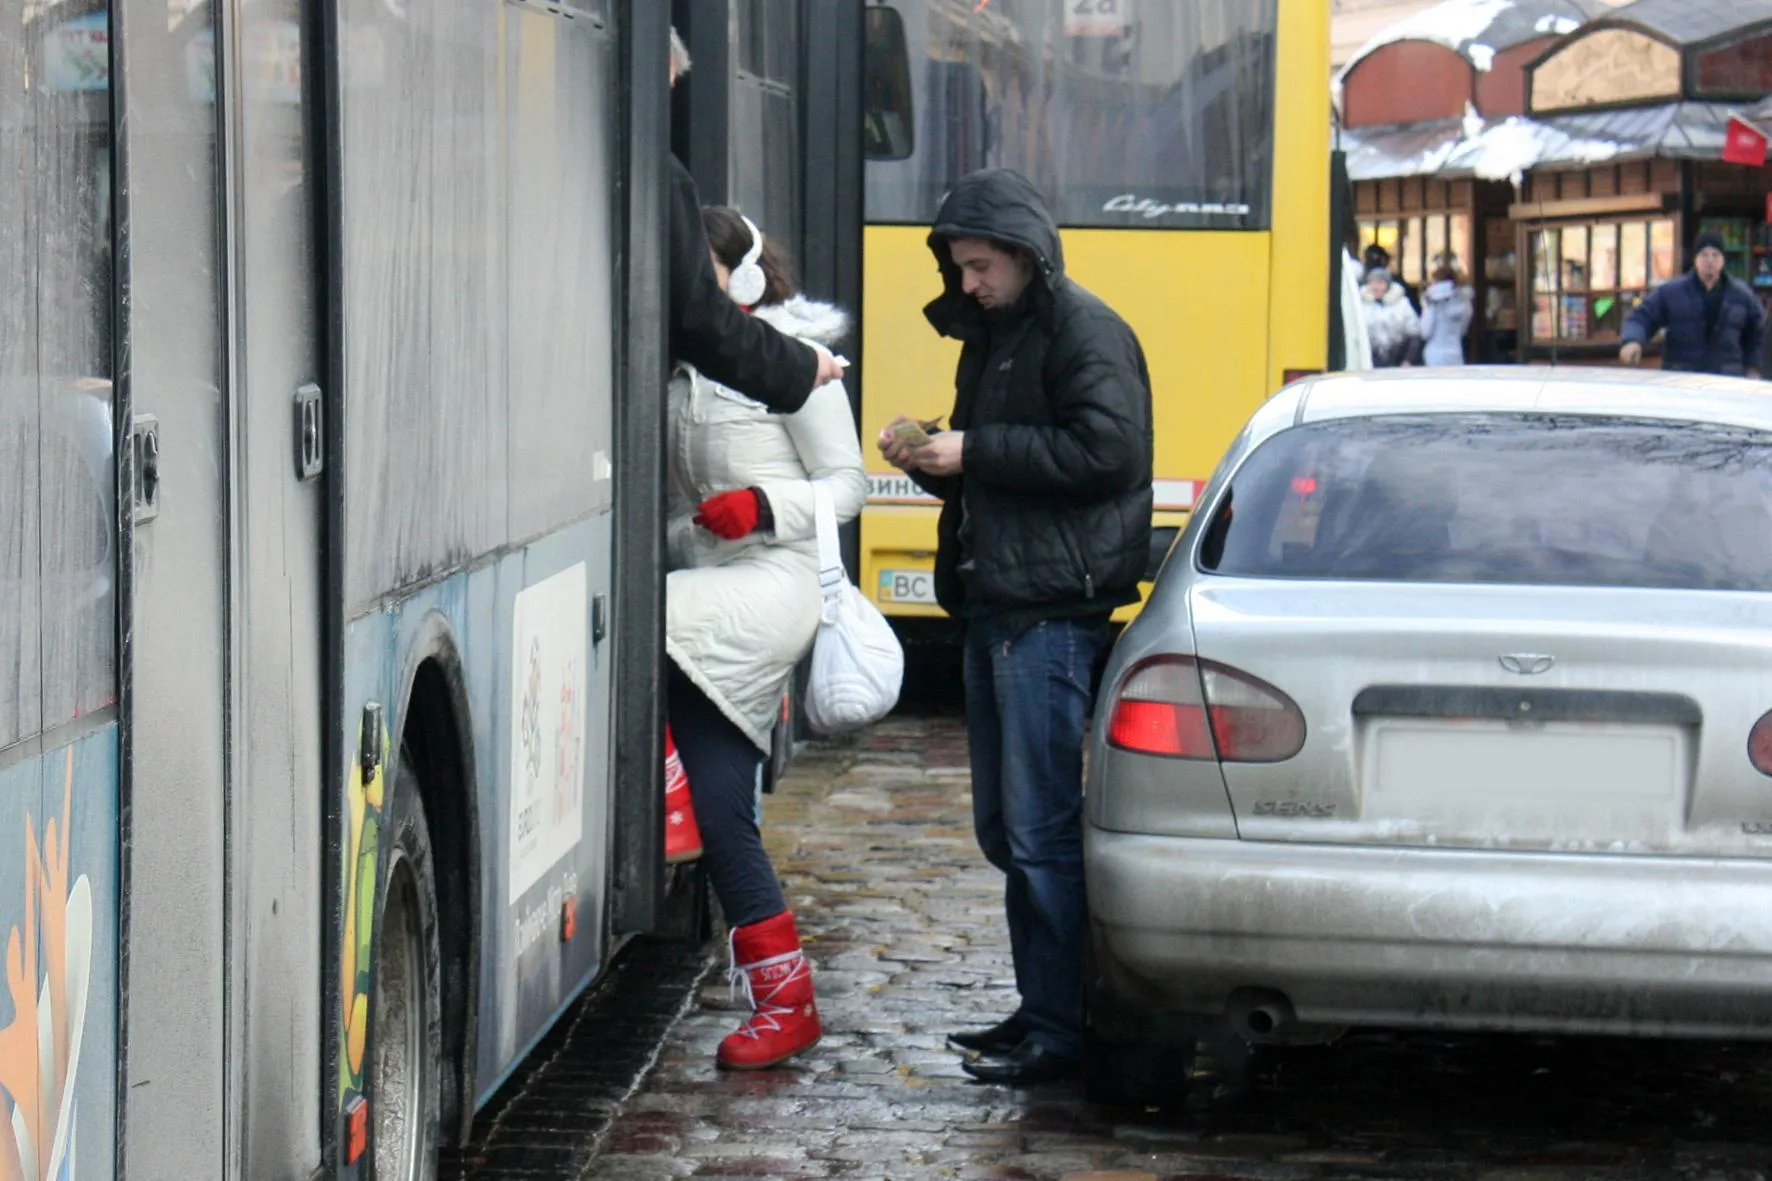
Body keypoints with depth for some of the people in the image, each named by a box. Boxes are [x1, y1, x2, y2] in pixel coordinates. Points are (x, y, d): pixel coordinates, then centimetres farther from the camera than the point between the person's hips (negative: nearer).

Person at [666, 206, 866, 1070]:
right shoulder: (681, 368, 15)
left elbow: (846, 484, -2)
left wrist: (763, 506, -18)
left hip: (771, 587, -7)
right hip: (704, 599, 7)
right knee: (720, 805, 3)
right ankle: (784, 995, 9)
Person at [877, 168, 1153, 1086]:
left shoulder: (1084, 331, -7)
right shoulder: (990, 338, 21)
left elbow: (1106, 451, -20)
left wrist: (976, 452, -16)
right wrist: (928, 461, 7)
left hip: (1053, 613, -10)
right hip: (994, 607, 10)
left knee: (1041, 827, -9)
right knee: (1004, 827, 12)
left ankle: (1062, 1029, -5)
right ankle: (1039, 1007, 19)